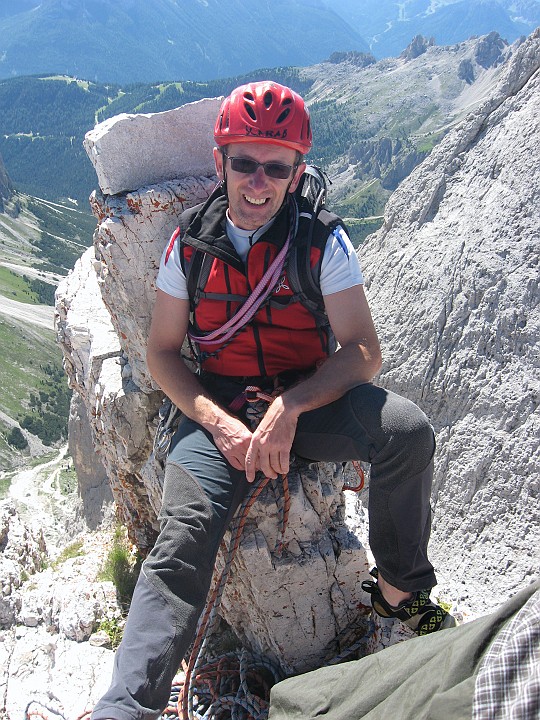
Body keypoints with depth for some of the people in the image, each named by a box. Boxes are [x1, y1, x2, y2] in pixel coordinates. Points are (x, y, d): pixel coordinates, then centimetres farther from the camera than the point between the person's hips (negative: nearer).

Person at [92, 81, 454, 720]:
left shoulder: (323, 241, -4)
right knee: (183, 539, -24)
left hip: (312, 398, 0)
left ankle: (402, 590, -4)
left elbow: (363, 350, -9)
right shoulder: (190, 244, 1)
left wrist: (290, 408, -26)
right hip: (218, 406, 1)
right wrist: (219, 423, -14)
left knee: (407, 429, -28)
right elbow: (162, 353, 3)